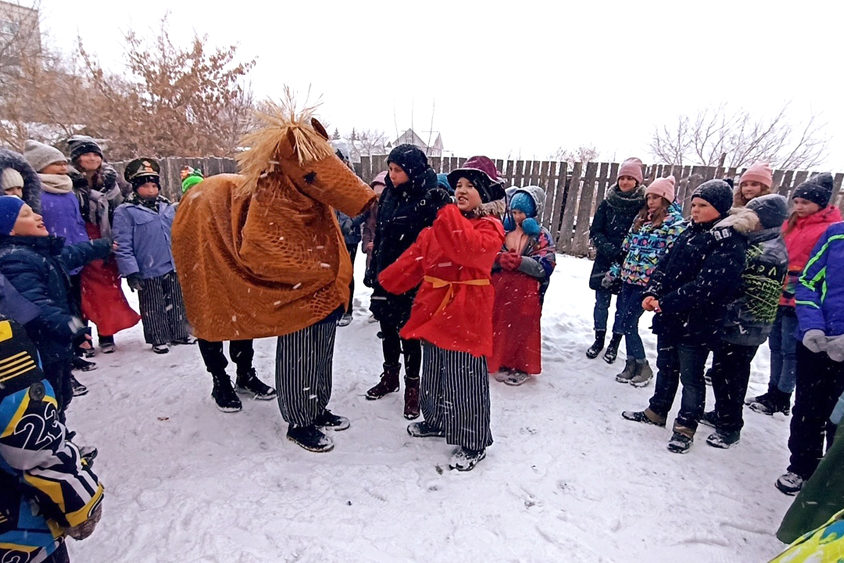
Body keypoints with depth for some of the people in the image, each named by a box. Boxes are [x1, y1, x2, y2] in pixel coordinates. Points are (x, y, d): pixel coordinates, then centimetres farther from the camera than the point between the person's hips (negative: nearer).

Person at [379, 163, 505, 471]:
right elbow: (415, 258, 11)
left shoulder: (489, 228, -7)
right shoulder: (438, 226, 13)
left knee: (464, 380, 1)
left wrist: (449, 214, -25)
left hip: (467, 314, -7)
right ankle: (436, 421, 43)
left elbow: (471, 249, -29)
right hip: (435, 310, 7)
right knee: (434, 373, 21)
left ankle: (473, 444, 19)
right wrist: (388, 280, 4)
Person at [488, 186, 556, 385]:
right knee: (498, 323, 10)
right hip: (500, 288, 4)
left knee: (522, 327, 5)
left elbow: (546, 266, -10)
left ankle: (521, 366, 20)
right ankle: (498, 360, 27)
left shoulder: (541, 236, -1)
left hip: (526, 292, -3)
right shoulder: (503, 231, 8)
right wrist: (499, 258, -17)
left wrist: (519, 262, -20)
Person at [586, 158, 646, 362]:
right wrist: (609, 249, -14)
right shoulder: (607, 203, 2)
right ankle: (599, 339, 25)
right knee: (601, 301, 8)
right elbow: (595, 232, 1)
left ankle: (615, 343, 24)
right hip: (605, 261, 2)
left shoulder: (643, 205, -3)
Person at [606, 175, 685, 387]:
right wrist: (613, 272, 17)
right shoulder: (641, 218, 14)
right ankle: (632, 364, 24)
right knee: (623, 321, 8)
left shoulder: (675, 224, -6)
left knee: (627, 323, -6)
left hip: (648, 283, -6)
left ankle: (643, 367, 13)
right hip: (628, 279, 7)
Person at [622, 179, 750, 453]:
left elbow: (706, 286, -23)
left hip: (697, 325, -7)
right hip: (669, 318, 8)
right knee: (665, 367, 20)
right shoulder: (690, 233, 10)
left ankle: (685, 426, 23)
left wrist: (665, 303, -22)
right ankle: (657, 411, 38)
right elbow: (665, 264, 10)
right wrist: (653, 292, -6)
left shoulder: (729, 243, -15)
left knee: (690, 376, 7)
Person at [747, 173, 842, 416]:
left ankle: (782, 398, 14)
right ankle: (773, 391, 26)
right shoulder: (790, 223, 12)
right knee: (776, 344, 14)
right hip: (778, 294, 7)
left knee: (791, 350, 2)